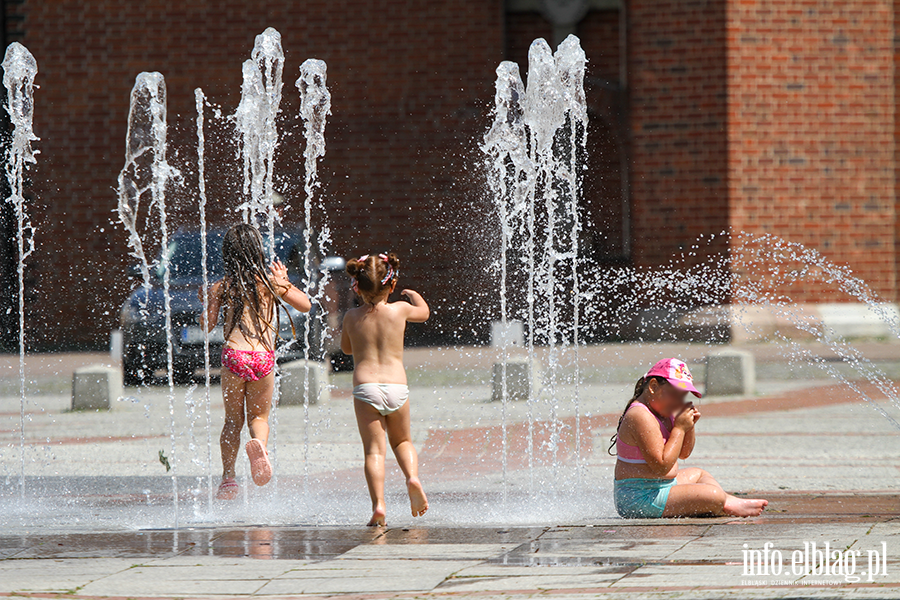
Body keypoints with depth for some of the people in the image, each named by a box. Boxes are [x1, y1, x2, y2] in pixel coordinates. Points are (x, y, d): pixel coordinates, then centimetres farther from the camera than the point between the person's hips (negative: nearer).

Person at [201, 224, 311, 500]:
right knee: (259, 416, 13)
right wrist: (284, 282, 24)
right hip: (264, 356, 0)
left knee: (233, 419, 12)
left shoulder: (221, 287, 3)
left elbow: (208, 324, 6)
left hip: (234, 355, 0)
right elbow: (305, 305, 14)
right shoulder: (272, 282, 5)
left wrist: (208, 300, 23)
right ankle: (258, 445, -21)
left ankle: (228, 477, 4)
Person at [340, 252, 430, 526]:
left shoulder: (352, 317, 4)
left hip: (365, 387, -1)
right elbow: (424, 313, 28)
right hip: (397, 385, 1)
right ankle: (412, 476, -8)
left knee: (374, 450, -2)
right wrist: (414, 295, 47)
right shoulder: (400, 310, 4)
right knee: (402, 441, 21)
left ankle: (378, 503, -17)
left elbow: (346, 348, 23)